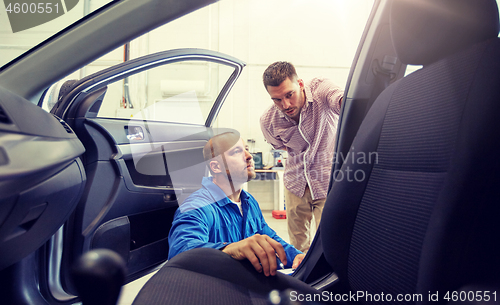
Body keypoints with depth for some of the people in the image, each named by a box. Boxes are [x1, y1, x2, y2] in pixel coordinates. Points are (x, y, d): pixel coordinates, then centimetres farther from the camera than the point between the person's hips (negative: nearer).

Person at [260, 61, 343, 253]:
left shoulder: (321, 89, -21)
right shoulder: (268, 121, -12)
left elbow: (342, 100, -46)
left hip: (327, 182, -3)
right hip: (295, 184, 3)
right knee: (298, 246, 12)